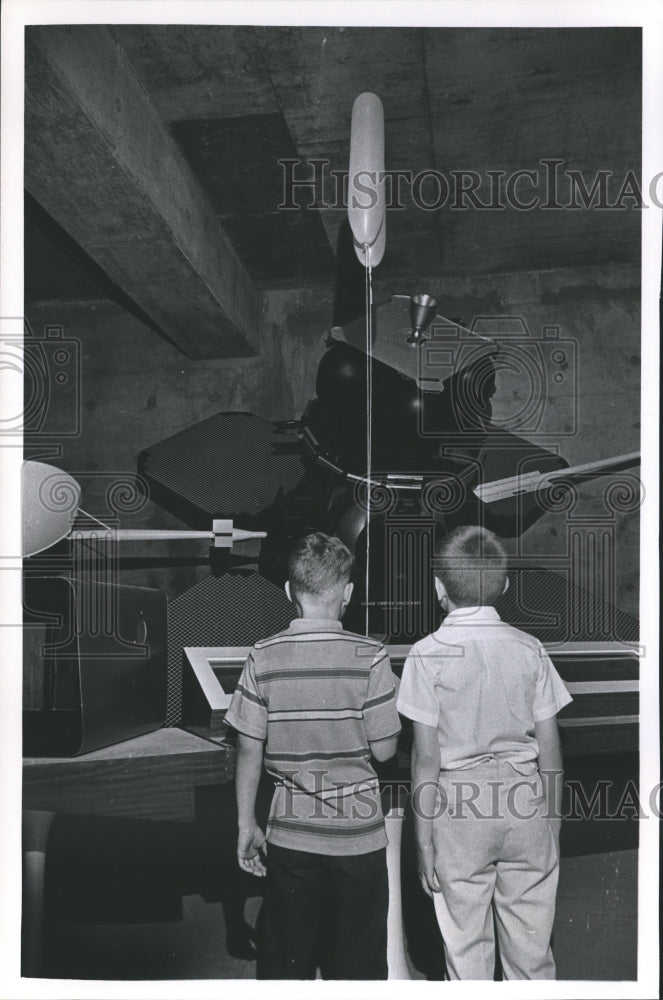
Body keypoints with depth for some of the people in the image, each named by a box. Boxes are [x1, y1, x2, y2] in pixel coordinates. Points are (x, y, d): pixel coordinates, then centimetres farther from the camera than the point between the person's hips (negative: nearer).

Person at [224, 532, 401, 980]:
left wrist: (247, 826, 7)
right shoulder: (368, 656, -12)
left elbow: (250, 750, -4)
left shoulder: (264, 657, -7)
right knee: (357, 962, 14)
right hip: (359, 832, -1)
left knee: (284, 961, 15)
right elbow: (384, 750, -9)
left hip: (291, 834, 2)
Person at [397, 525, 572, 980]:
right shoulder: (529, 648, -1)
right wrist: (553, 822, 14)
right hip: (525, 795, 3)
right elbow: (550, 748, 2)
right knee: (531, 947, 15)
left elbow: (426, 757, -9)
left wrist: (423, 839, 0)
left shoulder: (429, 653, -9)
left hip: (459, 805, -2)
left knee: (467, 951, 12)